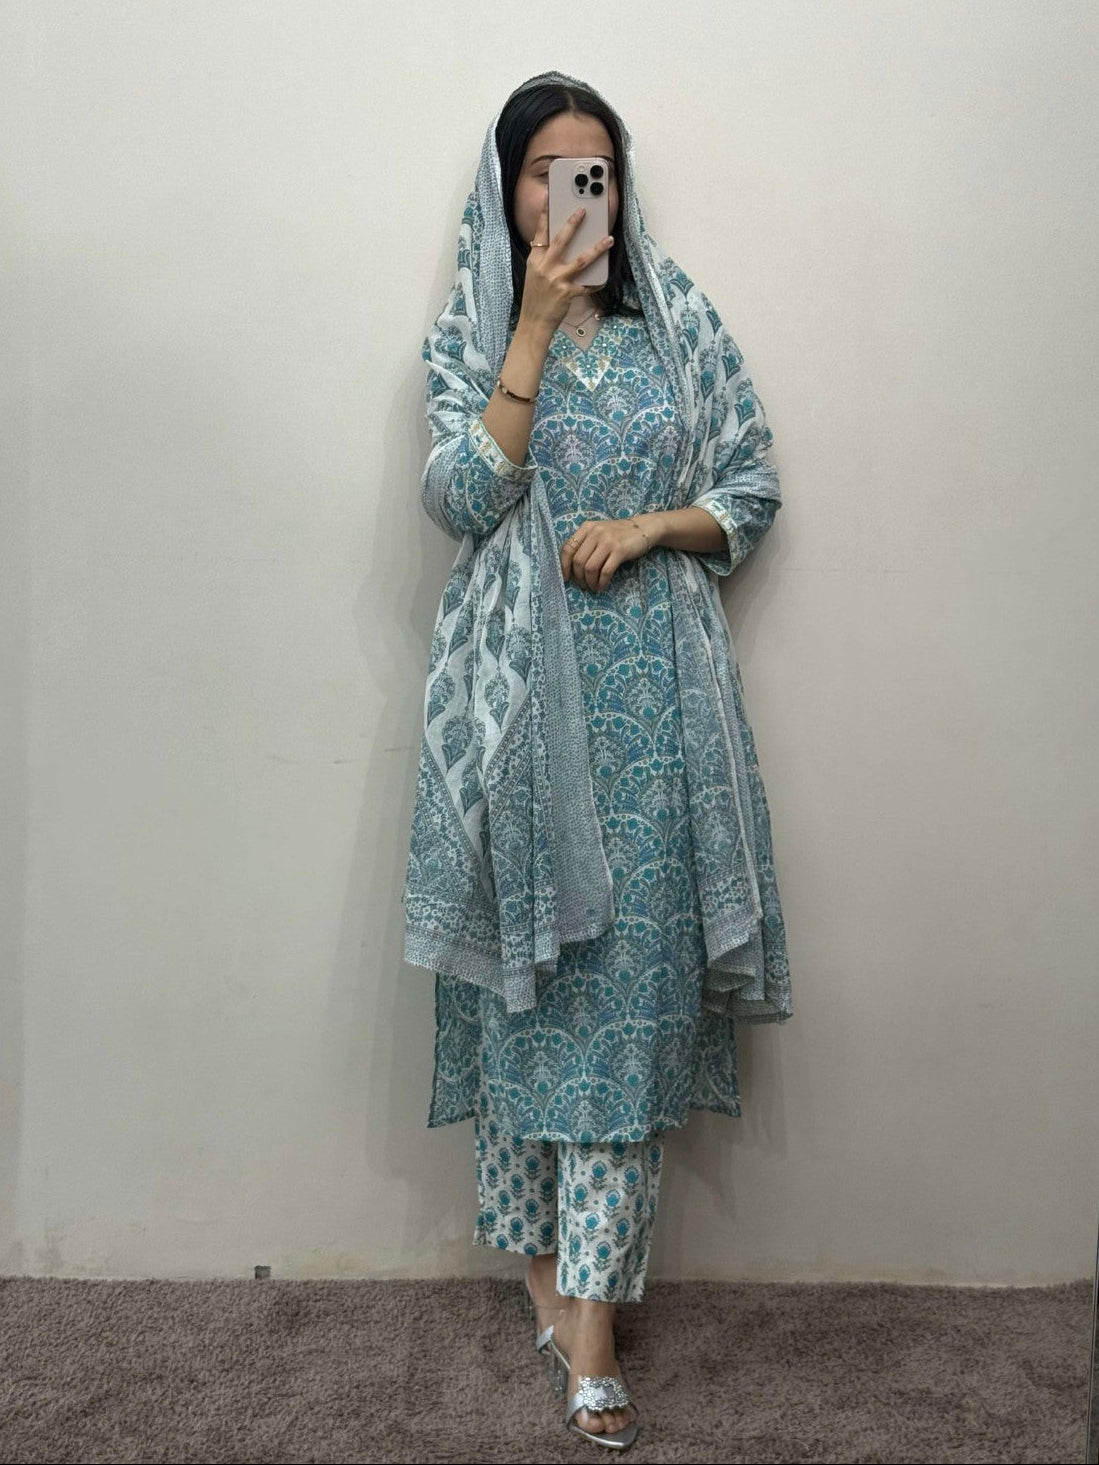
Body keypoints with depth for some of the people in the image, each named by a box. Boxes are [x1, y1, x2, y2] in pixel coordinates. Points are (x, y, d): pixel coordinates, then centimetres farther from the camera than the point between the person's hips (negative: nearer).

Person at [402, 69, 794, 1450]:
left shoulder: (678, 317, 10)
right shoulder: (470, 330, 8)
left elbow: (752, 490, 9)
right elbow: (464, 500, -8)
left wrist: (647, 526, -9)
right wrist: (536, 326, -10)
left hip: (653, 686, 1)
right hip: (515, 689, 0)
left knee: (632, 975, -2)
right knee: (524, 961, 4)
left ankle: (589, 1306, 7)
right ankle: (541, 1266, 22)